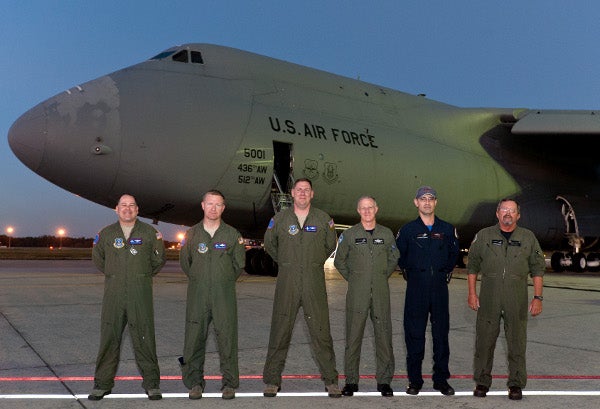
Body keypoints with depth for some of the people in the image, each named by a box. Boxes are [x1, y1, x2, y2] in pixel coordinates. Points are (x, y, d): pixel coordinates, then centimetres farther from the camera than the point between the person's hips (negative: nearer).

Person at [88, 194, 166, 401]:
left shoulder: (149, 232, 5)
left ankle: (151, 383, 9)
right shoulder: (106, 234, 9)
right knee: (108, 339, 4)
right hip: (113, 293, 2)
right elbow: (97, 259, 22)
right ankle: (102, 384, 16)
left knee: (144, 339, 0)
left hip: (140, 293, -1)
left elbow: (159, 261, 13)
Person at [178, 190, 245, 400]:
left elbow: (239, 263, 11)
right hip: (197, 295, 1)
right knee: (194, 338, 2)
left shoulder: (232, 234, 4)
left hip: (224, 295, -1)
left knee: (227, 338, -2)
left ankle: (229, 383, 9)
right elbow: (184, 262, 17)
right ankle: (194, 382, 14)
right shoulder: (192, 234, 6)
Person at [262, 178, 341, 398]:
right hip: (287, 282, 0)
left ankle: (330, 380, 10)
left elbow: (330, 245, 19)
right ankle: (272, 380, 12)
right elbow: (269, 244, 20)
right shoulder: (280, 219, 5)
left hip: (314, 282, 0)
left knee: (321, 332, 0)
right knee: (280, 332, 3)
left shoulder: (323, 219, 5)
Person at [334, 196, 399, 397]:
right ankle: (351, 380, 10)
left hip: (381, 292, 2)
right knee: (353, 336, 1)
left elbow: (394, 259, 20)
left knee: (384, 335, 3)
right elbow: (339, 261, 12)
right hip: (357, 293, -1)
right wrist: (352, 278, 6)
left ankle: (384, 380, 13)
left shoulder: (386, 234, 8)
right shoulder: (349, 234, 3)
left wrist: (382, 277, 12)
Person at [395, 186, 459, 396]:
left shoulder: (447, 229, 7)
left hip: (440, 286, 2)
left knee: (441, 333, 4)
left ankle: (441, 379, 14)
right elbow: (399, 255, 13)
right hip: (416, 288, -1)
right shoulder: (407, 229, 3)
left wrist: (446, 271, 14)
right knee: (414, 333, 1)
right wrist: (408, 271, 9)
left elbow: (454, 253, 21)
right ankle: (414, 380, 10)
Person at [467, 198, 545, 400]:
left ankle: (516, 384, 14)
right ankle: (482, 382, 15)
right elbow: (472, 266, 9)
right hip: (488, 298, 0)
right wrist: (472, 293, 2)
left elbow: (538, 269, 8)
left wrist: (537, 297, 1)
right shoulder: (483, 236, 6)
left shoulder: (528, 237, 7)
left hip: (517, 300, 0)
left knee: (517, 343, 2)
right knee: (484, 341, 3)